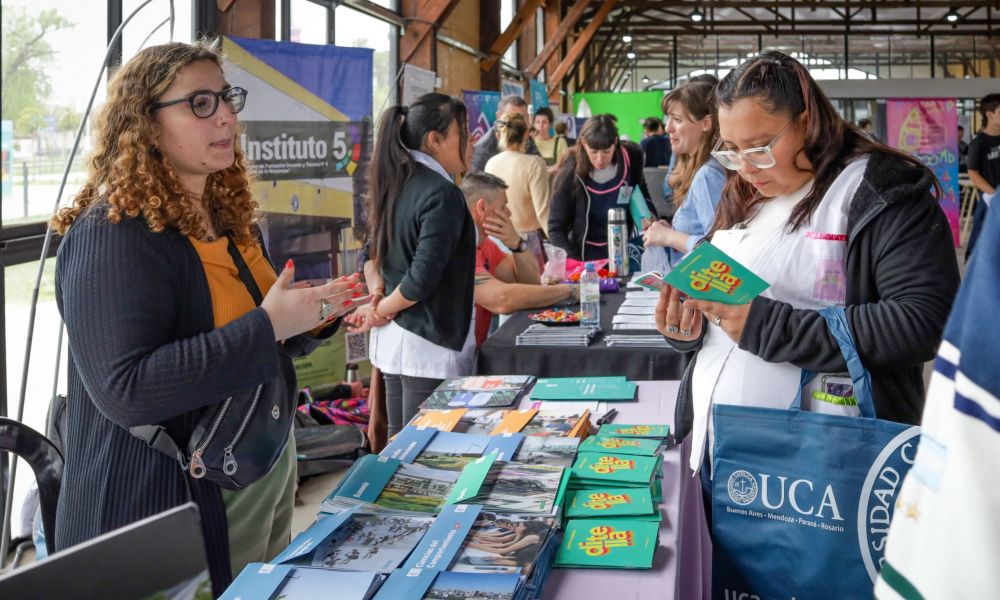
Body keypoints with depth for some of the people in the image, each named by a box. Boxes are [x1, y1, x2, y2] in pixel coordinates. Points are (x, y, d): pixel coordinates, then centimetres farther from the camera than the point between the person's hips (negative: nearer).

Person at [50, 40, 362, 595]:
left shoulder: (231, 218, 8)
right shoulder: (113, 234, -19)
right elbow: (126, 389, -29)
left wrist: (312, 316, -1)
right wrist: (267, 325, -29)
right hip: (161, 512, -8)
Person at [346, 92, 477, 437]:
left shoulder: (395, 186, 8)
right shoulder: (442, 194, -17)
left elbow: (373, 253, 16)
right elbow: (422, 279, -21)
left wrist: (378, 295, 0)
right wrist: (378, 312, -7)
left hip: (392, 340, 9)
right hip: (430, 346, -9)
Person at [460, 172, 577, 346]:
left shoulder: (484, 244, 10)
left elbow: (531, 282, 10)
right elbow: (501, 299, -31)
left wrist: (516, 244, -9)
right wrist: (570, 291, -21)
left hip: (476, 350, 8)